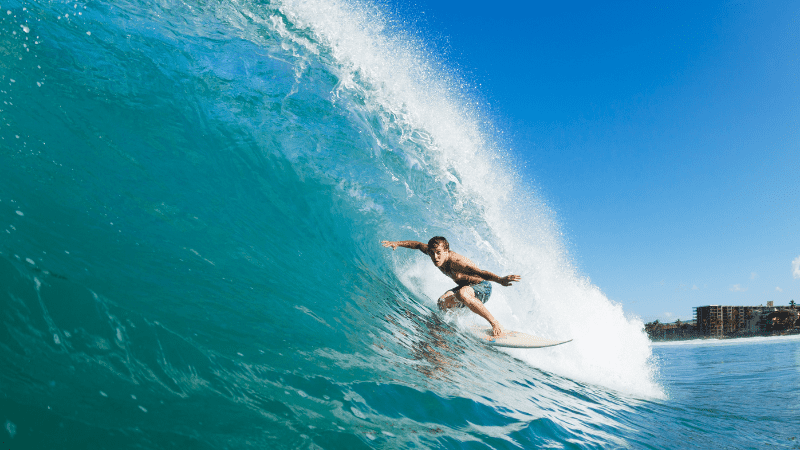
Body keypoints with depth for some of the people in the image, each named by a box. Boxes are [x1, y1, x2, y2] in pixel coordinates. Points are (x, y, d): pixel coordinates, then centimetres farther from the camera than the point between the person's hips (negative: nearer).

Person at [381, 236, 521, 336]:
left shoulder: (456, 262, -34)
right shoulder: (434, 252, -12)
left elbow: (480, 273, -47)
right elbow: (418, 245, 7)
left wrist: (499, 280, -62)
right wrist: (397, 243, 1)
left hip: (483, 288, -8)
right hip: (466, 287, 8)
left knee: (462, 294, -39)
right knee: (443, 303, -13)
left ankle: (495, 323, -28)